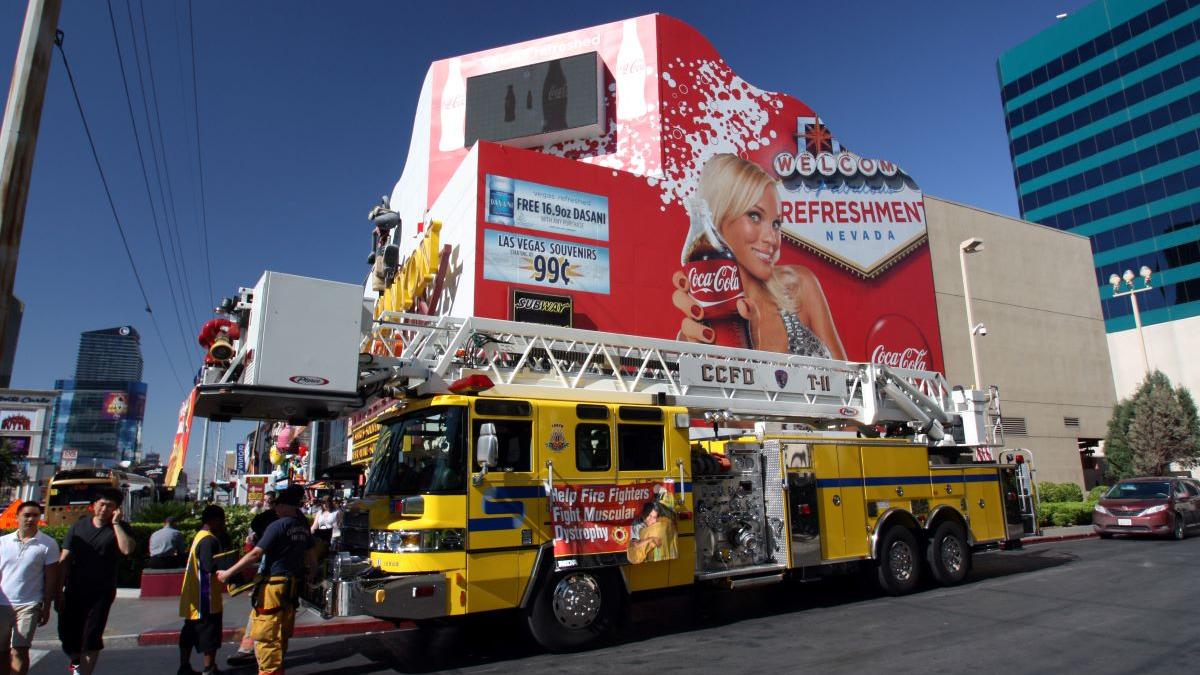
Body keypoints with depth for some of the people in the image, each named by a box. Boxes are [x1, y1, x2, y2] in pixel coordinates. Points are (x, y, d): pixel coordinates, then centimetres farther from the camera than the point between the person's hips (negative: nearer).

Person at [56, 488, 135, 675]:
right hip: (74, 590, 3)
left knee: (91, 638, -4)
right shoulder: (79, 526, 4)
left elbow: (127, 549, -23)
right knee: (67, 633, 14)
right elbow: (64, 559, 4)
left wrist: (115, 523, -18)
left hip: (102, 593, -3)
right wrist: (58, 590, -2)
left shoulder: (120, 528, -3)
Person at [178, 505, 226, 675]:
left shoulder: (200, 536, 14)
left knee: (190, 633, 17)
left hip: (193, 598, 10)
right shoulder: (209, 540, -19)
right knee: (210, 633, 0)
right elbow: (210, 566, -29)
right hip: (206, 598, -10)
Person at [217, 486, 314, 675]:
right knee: (281, 634, 18)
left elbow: (255, 555, -16)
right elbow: (309, 555, 19)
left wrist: (228, 573, -8)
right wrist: (315, 571, 36)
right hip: (292, 585, 8)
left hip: (274, 584, -8)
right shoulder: (302, 526, 8)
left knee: (266, 633, 0)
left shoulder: (277, 526, -15)